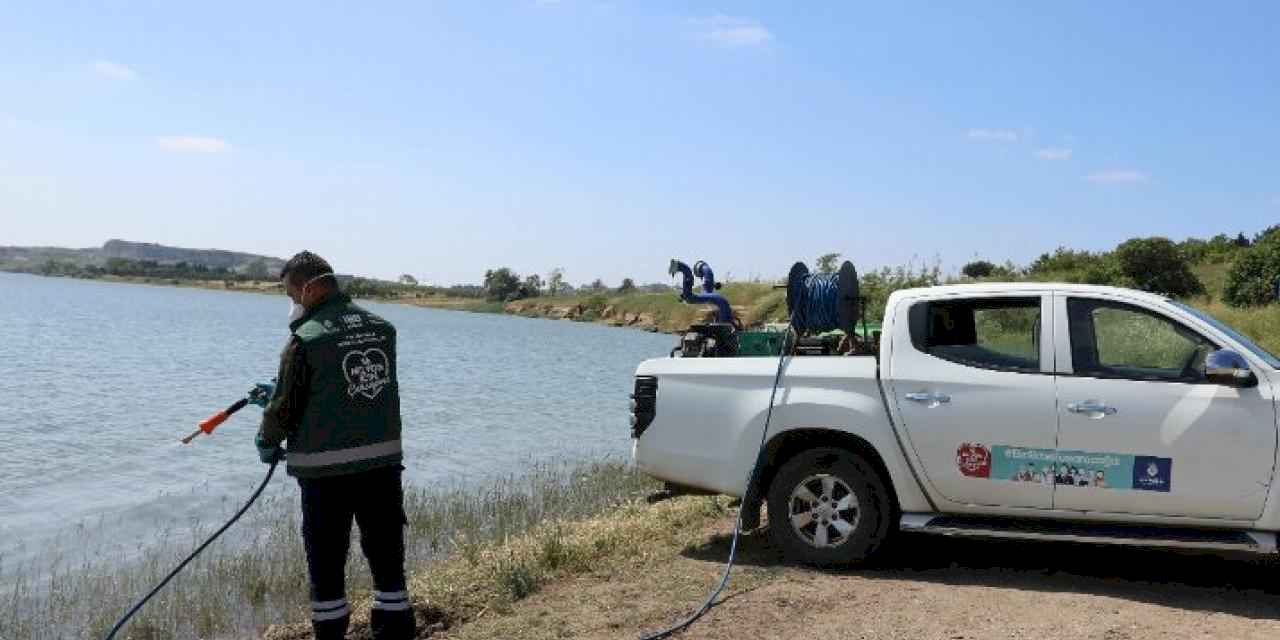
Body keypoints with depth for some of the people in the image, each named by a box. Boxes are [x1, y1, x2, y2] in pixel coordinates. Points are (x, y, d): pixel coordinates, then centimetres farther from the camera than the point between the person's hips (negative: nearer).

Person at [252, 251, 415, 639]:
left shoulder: (306, 339, -11)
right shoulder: (381, 328, 6)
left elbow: (285, 407, -6)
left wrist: (267, 444, 15)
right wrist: (276, 394, 23)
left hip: (327, 472, -5)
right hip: (385, 462, 5)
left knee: (327, 566, 9)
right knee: (387, 558, 14)